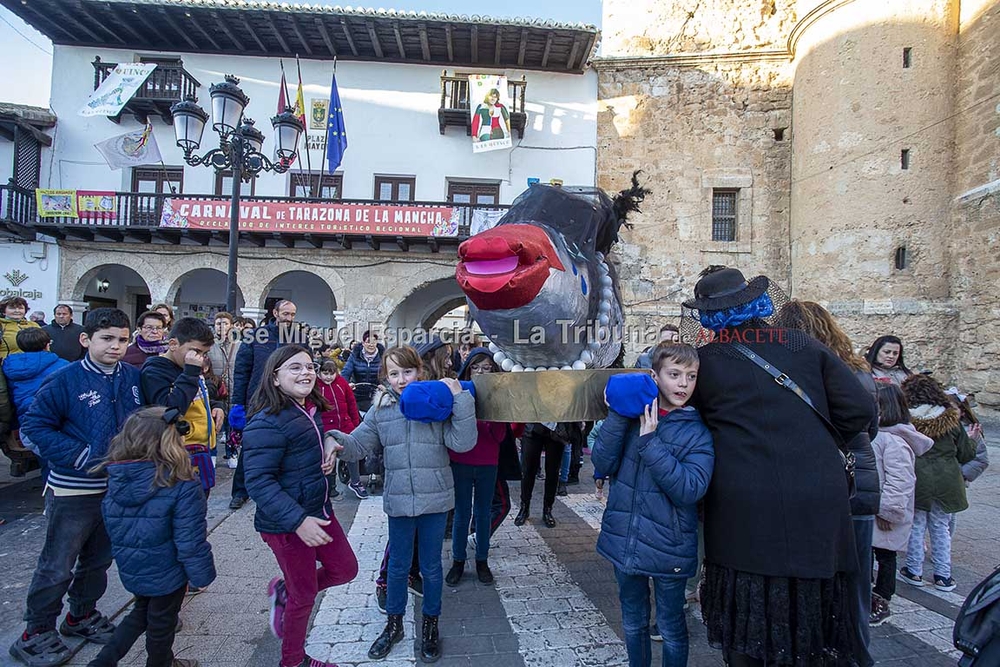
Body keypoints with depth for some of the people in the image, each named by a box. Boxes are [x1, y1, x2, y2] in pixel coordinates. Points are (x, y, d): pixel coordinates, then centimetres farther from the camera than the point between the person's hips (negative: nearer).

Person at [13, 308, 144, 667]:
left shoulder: (134, 378, -1)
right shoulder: (66, 380, -15)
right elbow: (35, 424, -12)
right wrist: (81, 457, -20)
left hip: (118, 487, 5)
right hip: (73, 491, -5)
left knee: (99, 559, 20)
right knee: (57, 567, 6)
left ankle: (82, 616, 40)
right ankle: (36, 633, 25)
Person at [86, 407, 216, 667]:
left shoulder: (116, 479, -9)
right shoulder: (182, 487, -28)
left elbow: (112, 525, 5)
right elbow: (190, 541, -24)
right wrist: (202, 575, -9)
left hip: (129, 568, 5)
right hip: (165, 572, -5)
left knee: (142, 610, 30)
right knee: (162, 623, 18)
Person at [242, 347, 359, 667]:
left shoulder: (311, 411, 4)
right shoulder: (267, 423, -23)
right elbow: (259, 482, -27)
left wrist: (328, 457, 0)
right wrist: (298, 521, -32)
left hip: (318, 511, 8)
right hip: (286, 524, -8)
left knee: (346, 569, 17)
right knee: (304, 596, 9)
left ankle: (284, 592, 38)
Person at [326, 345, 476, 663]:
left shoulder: (438, 402, -6)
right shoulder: (381, 409, 1)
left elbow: (462, 443, -14)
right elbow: (358, 444, 1)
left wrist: (460, 398, -19)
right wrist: (335, 440, -19)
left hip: (435, 500, -1)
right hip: (398, 500, 2)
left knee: (431, 567, 14)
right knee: (398, 566, 17)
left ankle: (430, 626, 35)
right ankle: (394, 625, 38)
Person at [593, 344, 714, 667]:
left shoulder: (697, 431, -8)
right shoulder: (632, 416, -1)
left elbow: (690, 489, -21)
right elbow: (603, 464, -8)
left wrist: (650, 442, -25)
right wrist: (617, 416, -17)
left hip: (668, 549, -3)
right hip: (625, 541, 3)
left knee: (671, 628, 15)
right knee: (633, 623, 20)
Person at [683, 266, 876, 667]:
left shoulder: (705, 360, -4)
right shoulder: (804, 345, 3)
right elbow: (859, 410, 2)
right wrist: (817, 446, 14)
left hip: (743, 508, -2)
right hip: (817, 501, 3)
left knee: (746, 615, 13)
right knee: (809, 613, 19)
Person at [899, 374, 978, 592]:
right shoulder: (951, 420, -2)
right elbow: (967, 453, 8)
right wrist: (971, 439, 27)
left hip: (916, 481, -3)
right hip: (946, 482, 3)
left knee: (916, 526, 11)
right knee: (941, 528, 15)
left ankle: (914, 571, 20)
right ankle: (943, 575, 22)